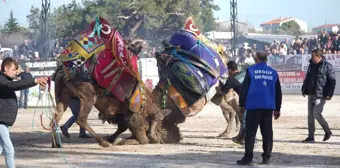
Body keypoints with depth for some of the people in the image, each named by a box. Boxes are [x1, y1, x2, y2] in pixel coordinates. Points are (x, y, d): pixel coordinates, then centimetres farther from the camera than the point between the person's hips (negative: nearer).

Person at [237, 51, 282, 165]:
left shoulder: (251, 70, -1)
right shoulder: (273, 72, 10)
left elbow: (244, 88, -3)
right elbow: (278, 92, 14)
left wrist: (242, 104, 4)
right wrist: (277, 109, 21)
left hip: (253, 106, -3)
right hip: (268, 107, 3)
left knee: (250, 132, -3)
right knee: (267, 132, 8)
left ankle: (248, 157, -8)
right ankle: (266, 157, 7)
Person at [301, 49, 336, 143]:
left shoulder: (327, 66, -8)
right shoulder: (311, 65, 13)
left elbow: (332, 81, -9)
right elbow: (307, 78, 22)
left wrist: (329, 94, -16)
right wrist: (304, 90, 14)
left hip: (320, 95, -7)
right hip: (311, 94, 7)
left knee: (316, 114, -12)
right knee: (310, 116, 6)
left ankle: (327, 131, 8)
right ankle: (310, 137, 12)